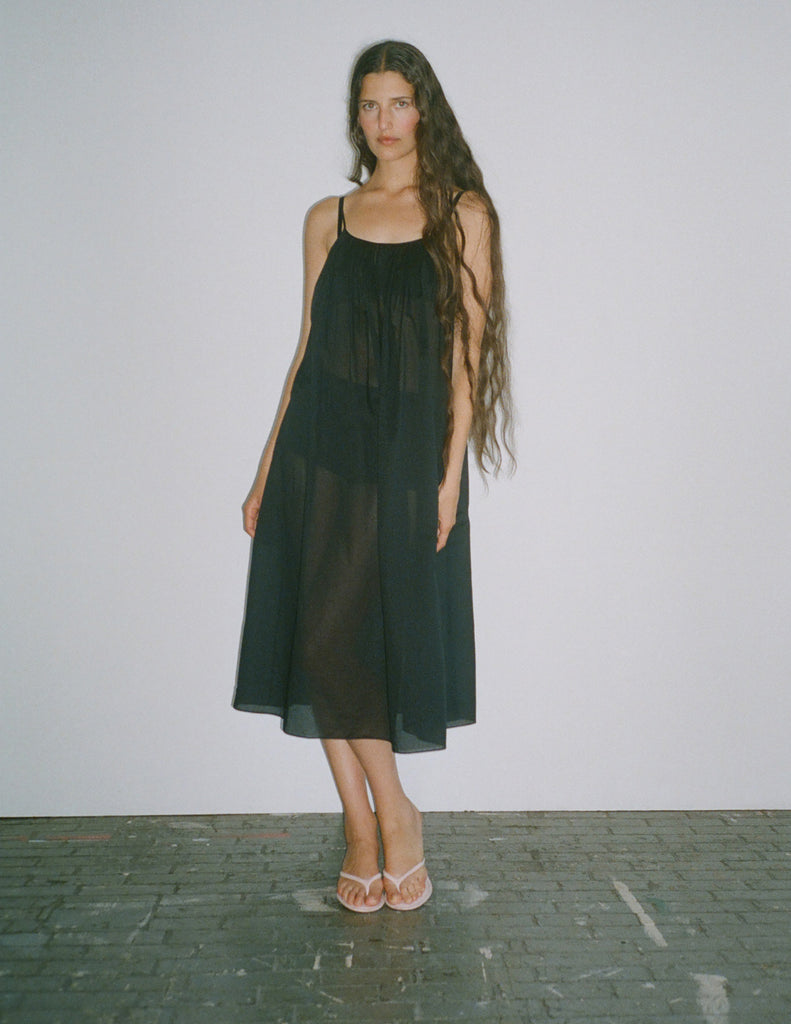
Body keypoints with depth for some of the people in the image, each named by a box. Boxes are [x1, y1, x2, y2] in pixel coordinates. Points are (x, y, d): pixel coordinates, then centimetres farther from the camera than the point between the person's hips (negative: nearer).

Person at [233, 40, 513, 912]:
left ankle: (371, 821, 15)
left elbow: (468, 349, -1)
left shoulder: (463, 215, 4)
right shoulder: (328, 219, 13)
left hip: (407, 455, -3)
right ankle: (383, 817, 16)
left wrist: (452, 471, -10)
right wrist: (269, 469, 9)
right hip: (322, 449, 3)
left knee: (380, 634, -4)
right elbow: (307, 346, 12)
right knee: (323, 639, 1)